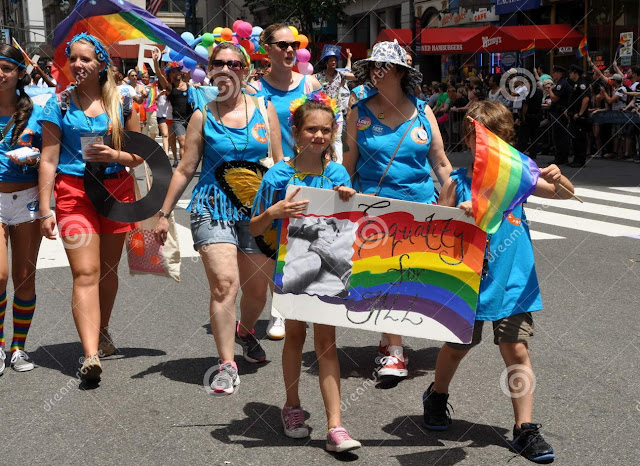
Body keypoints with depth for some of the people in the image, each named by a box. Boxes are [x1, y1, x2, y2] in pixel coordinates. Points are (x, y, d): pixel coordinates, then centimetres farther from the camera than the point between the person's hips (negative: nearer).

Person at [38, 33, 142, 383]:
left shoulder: (120, 101, 6)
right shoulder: (59, 104, 2)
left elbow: (140, 154, 9)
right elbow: (49, 160, 0)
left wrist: (114, 155, -12)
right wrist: (45, 210, -6)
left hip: (117, 189, 2)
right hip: (74, 192, -2)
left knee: (108, 269, 12)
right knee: (86, 272, -12)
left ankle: (101, 332, 34)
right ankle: (91, 355, -20)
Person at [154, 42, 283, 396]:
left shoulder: (264, 110, 6)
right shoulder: (203, 116, 4)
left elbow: (279, 165, 10)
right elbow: (185, 169, 7)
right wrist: (164, 213, 6)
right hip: (213, 205, -2)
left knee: (257, 289, 10)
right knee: (224, 283, -16)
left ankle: (245, 330, 44)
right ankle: (227, 364, -7)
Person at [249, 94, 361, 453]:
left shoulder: (337, 174, -2)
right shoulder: (279, 175, -7)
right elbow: (254, 229, -5)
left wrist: (351, 201, -17)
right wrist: (273, 212, -24)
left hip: (328, 265, 0)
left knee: (326, 340, -2)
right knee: (295, 334, 13)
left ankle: (335, 425, -3)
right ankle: (293, 407, 33)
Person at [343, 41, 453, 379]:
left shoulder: (422, 112, 5)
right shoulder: (360, 113, 2)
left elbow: (441, 163, 8)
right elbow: (347, 166, 6)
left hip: (421, 207, 1)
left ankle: (391, 335, 23)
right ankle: (394, 350, 9)